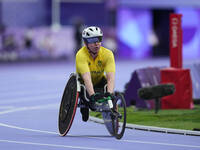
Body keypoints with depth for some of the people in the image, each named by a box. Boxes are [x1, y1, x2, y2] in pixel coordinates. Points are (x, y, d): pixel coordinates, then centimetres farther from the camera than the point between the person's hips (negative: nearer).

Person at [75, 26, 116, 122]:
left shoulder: (107, 54, -25)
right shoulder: (81, 55, -31)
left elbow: (111, 77, -35)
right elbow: (86, 78, -43)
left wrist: (109, 93, -53)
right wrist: (92, 96, -57)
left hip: (99, 81, 1)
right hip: (83, 82, -1)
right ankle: (84, 108, 3)